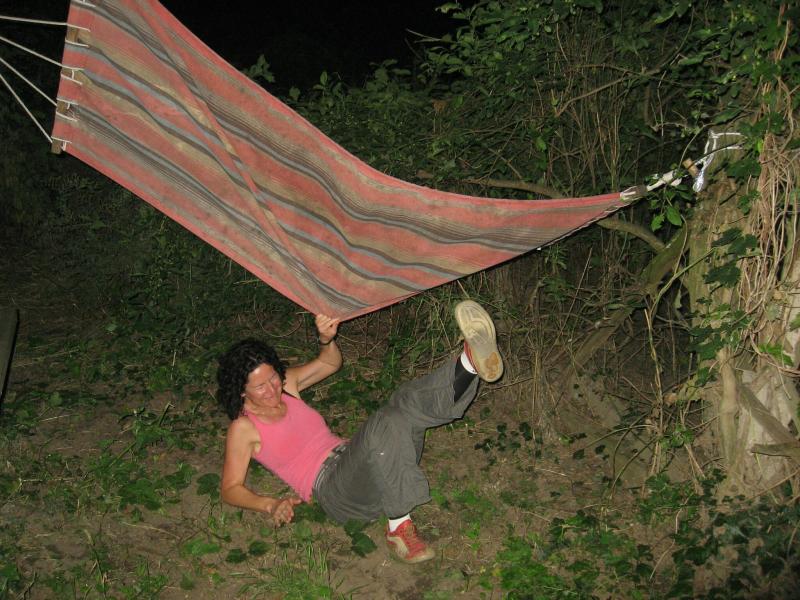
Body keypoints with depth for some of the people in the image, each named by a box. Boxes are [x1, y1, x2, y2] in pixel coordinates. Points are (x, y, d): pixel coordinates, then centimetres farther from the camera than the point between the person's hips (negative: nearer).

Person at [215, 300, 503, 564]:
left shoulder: (285, 384, 15)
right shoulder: (244, 428, -1)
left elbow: (330, 363, 18)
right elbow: (230, 489, -4)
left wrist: (326, 339, -5)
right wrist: (271, 504, -22)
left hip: (353, 461, 7)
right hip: (331, 486, -7)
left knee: (409, 401, -19)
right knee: (384, 426, -36)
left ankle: (470, 362, -43)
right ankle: (398, 524, -35)